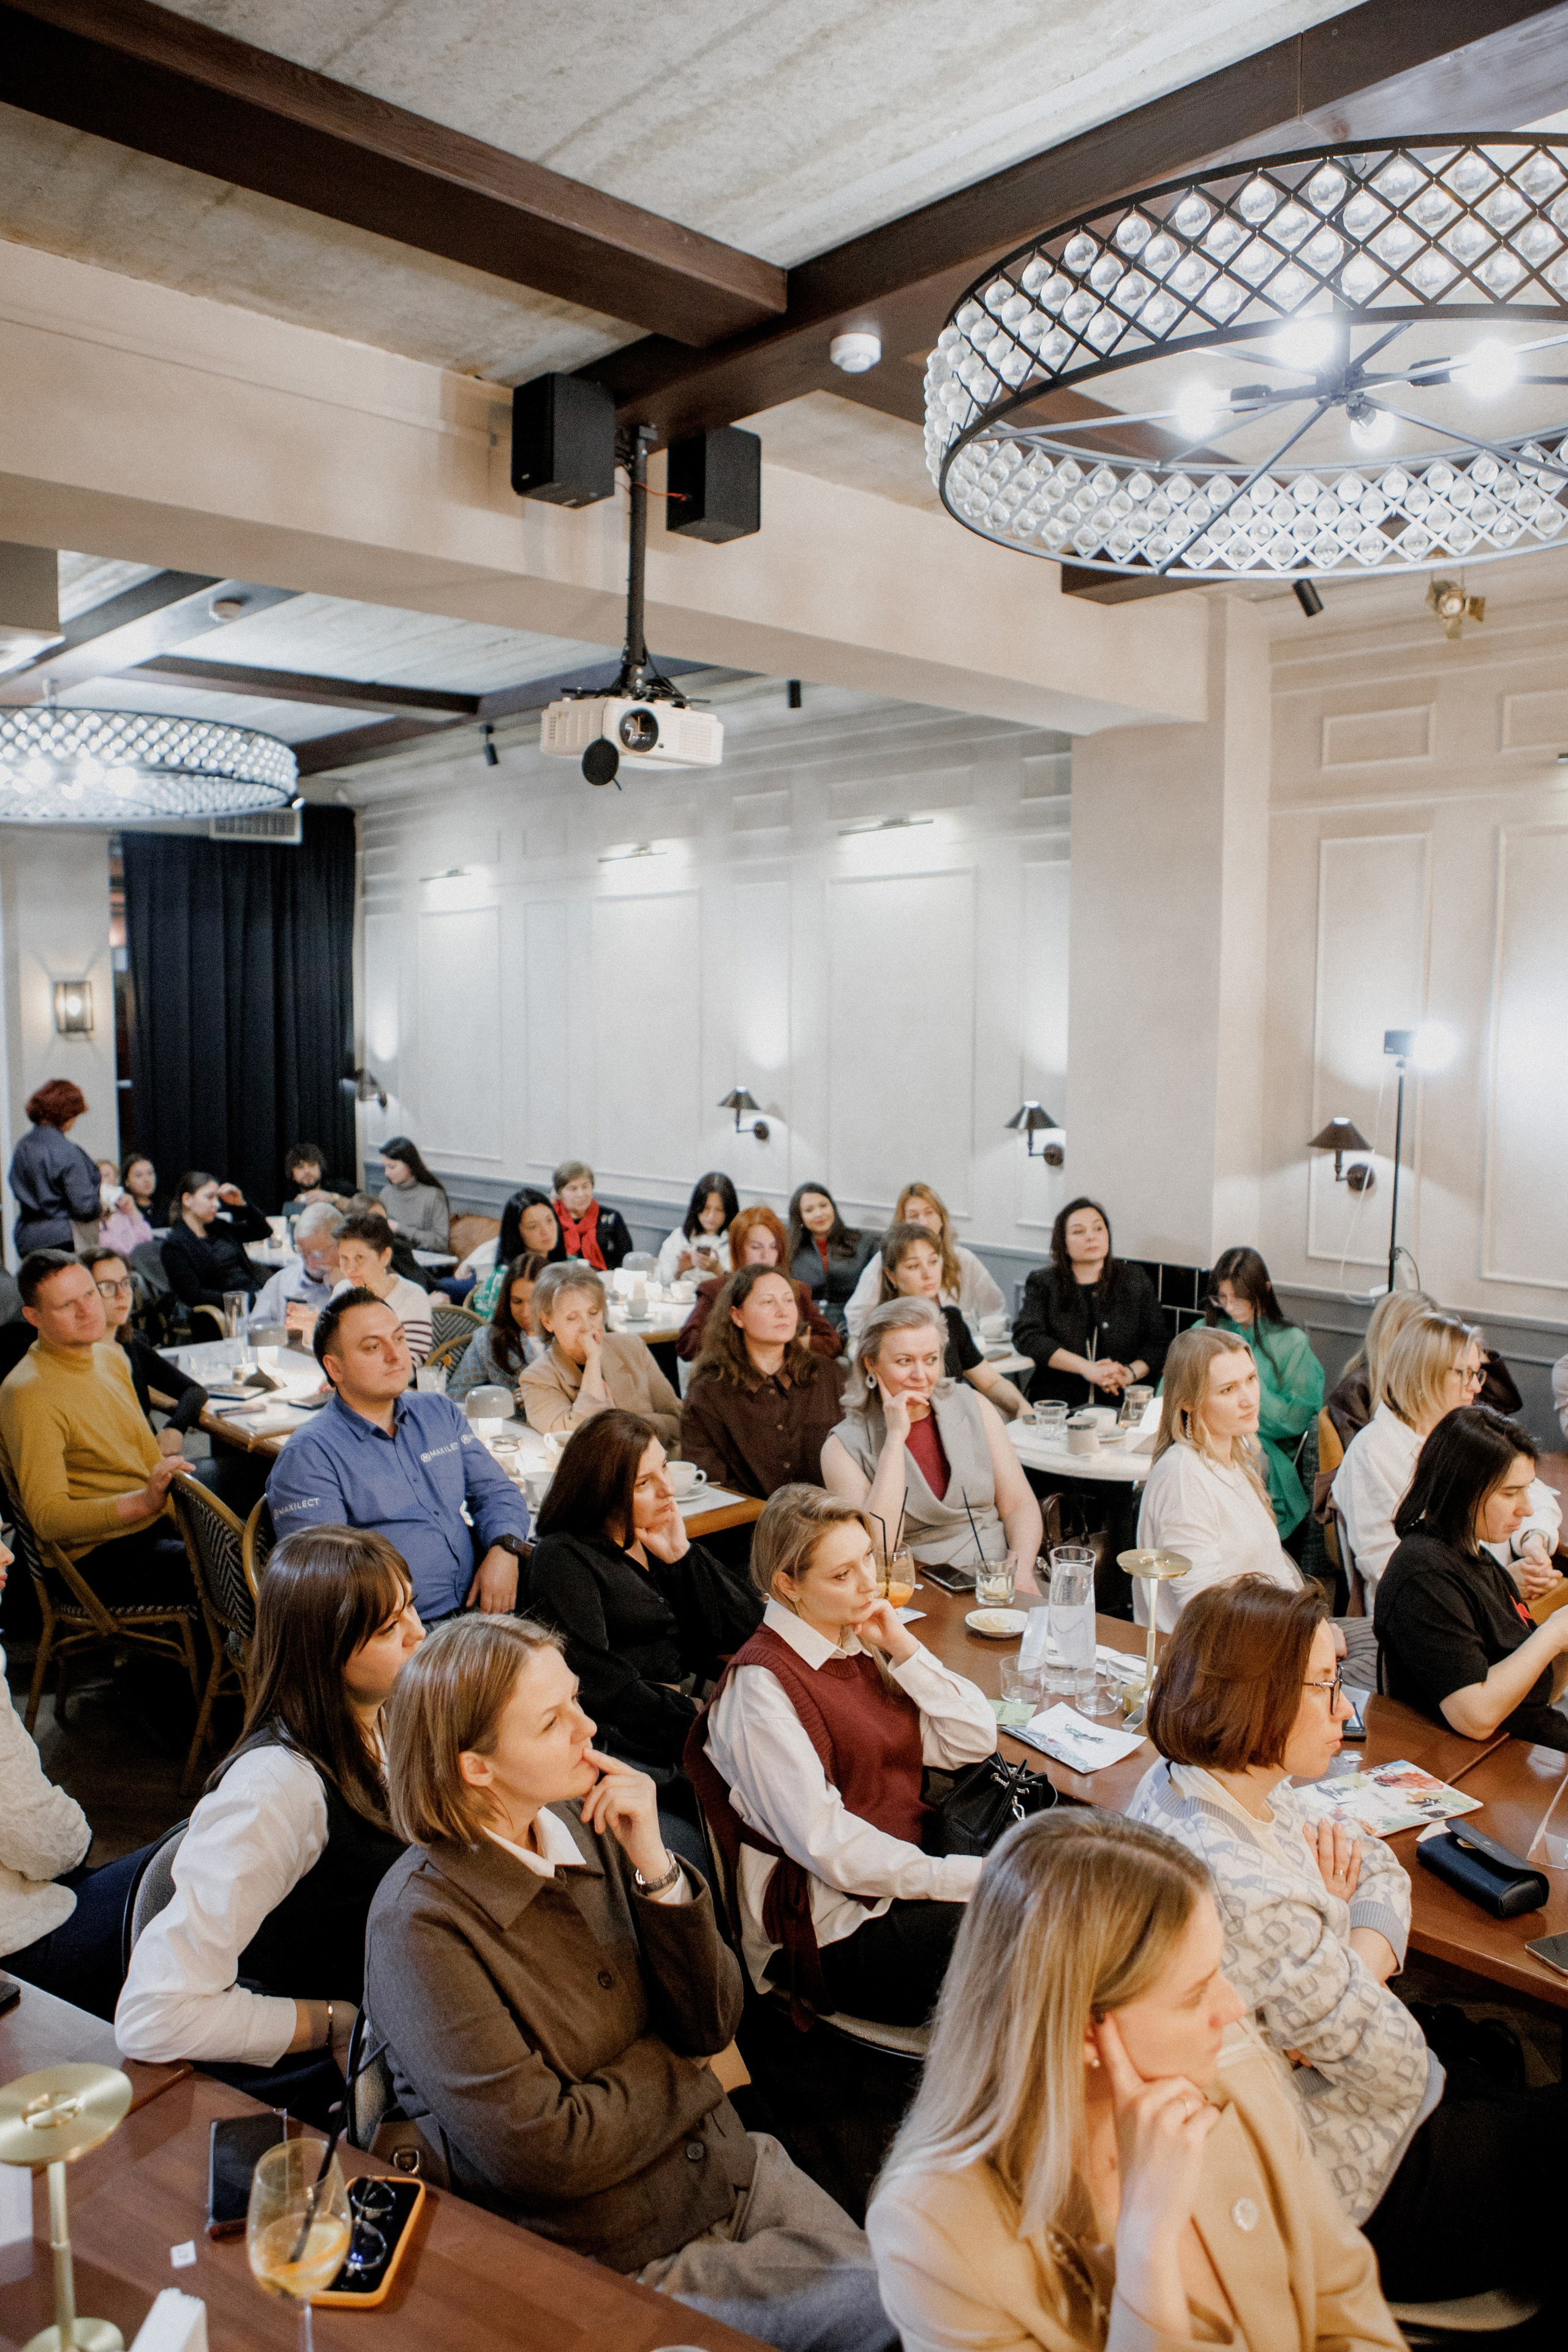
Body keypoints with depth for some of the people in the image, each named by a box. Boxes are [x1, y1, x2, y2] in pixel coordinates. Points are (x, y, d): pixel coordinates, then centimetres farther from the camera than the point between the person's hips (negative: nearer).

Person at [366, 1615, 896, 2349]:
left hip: (733, 2172, 5)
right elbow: (543, 2151, -21)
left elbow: (712, 2022, -3)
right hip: (623, 2262, -5)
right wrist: (678, 2068, -6)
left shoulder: (587, 1824, -3)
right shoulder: (419, 1921, -21)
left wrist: (656, 1867, -18)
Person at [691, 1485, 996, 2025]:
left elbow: (974, 1741, 6)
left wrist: (903, 1648, -5)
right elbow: (827, 1845, -20)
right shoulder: (760, 1688, -15)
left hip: (911, 1864, 8)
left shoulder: (859, 1643, 8)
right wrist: (965, 1877, -21)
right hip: (833, 1931, -8)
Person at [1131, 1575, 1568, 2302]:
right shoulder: (1246, 1900, -36)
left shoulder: (1184, 1779, -7)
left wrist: (1355, 1972, -16)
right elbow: (1397, 2070, -23)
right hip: (1348, 2193, -8)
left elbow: (1379, 1869, 3)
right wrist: (1340, 1941, -9)